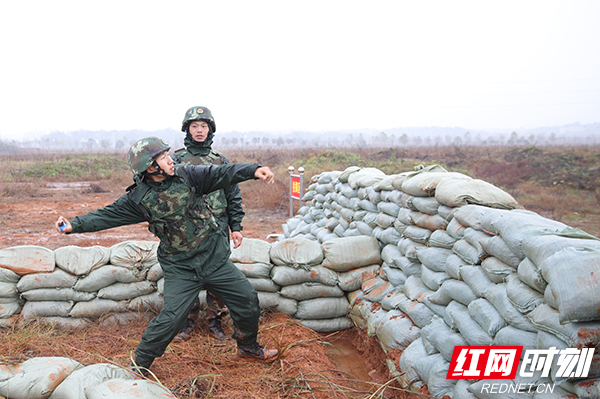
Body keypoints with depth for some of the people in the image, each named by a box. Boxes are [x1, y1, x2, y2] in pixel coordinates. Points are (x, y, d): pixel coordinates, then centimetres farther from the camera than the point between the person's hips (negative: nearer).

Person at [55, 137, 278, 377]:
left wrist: (253, 170, -21)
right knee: (170, 319, -8)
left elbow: (221, 174, -9)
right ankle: (139, 363, 18)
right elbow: (107, 215, -2)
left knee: (247, 301, 8)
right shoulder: (139, 199, -6)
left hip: (215, 259, 3)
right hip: (181, 269, -3)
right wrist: (74, 225, -12)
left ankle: (248, 347, 34)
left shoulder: (186, 175, -3)